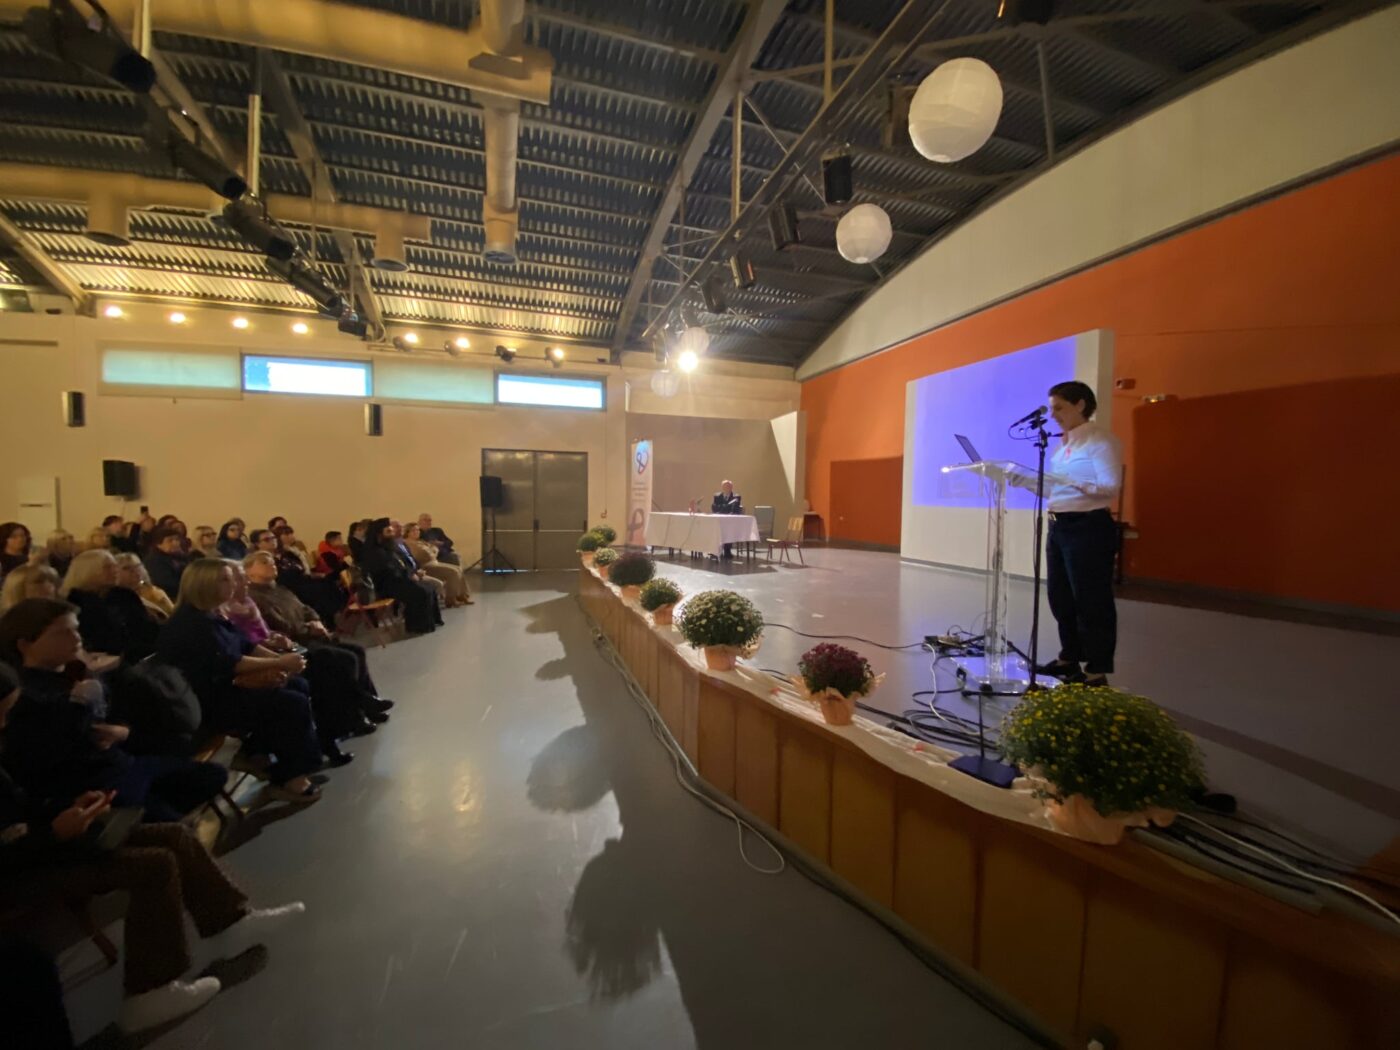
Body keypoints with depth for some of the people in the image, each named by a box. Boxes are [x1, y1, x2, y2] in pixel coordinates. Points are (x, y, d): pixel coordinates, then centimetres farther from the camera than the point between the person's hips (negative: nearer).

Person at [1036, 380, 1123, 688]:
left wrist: (1071, 480, -30)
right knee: (1060, 596, 15)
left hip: (1089, 527, -9)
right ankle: (1069, 658, 29)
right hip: (1059, 526, 9)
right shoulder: (1062, 445, 15)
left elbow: (1111, 486, -18)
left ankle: (1098, 672, 10)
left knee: (1091, 599, -2)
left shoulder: (1101, 441, -9)